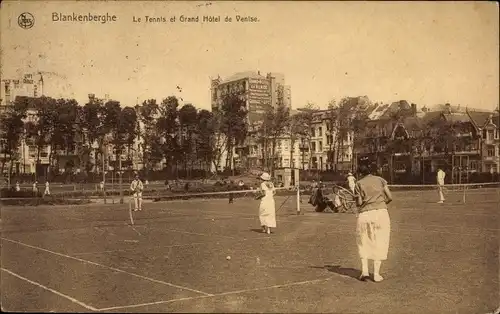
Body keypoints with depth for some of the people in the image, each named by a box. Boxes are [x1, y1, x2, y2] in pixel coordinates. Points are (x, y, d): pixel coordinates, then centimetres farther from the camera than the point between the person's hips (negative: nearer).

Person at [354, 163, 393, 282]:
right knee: (379, 243, 8)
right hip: (381, 212, 1)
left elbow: (359, 202, 0)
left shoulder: (359, 183, 4)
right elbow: (389, 197, 4)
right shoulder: (380, 180, 9)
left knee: (363, 242, 15)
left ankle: (364, 270, 4)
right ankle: (376, 274, 5)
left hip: (364, 215, -1)